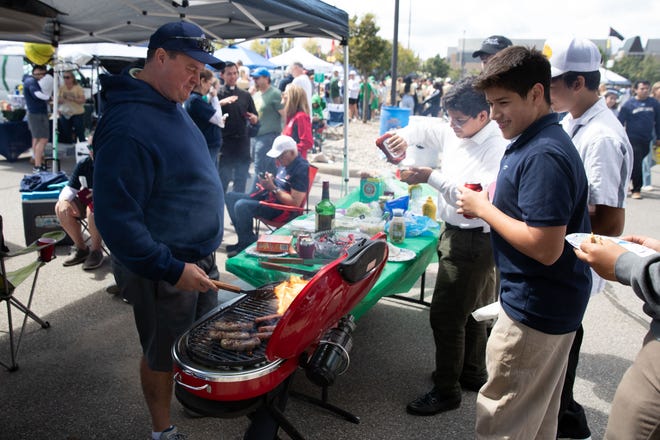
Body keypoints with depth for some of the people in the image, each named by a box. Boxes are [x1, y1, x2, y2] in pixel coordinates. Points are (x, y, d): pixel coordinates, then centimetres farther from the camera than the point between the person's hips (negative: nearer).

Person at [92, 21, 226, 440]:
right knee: (162, 355, 13)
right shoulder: (127, 126, -25)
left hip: (200, 257, 9)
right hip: (165, 270, -9)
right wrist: (171, 270, -26)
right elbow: (116, 217, -27)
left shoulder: (172, 105, 6)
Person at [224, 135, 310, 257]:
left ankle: (248, 244, -9)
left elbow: (295, 203, -22)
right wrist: (270, 181, 2)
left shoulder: (301, 169, -18)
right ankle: (244, 239, 6)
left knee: (241, 206, -27)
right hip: (269, 197, 11)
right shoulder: (284, 163, 11)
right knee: (230, 196, 9)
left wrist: (273, 188, -20)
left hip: (281, 208, -11)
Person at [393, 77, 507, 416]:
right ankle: (473, 374, 41)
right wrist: (404, 135, -6)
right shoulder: (454, 133, 4)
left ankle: (446, 391, 16)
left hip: (473, 241, -9)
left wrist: (432, 178, -29)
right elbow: (423, 126, 16)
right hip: (455, 233, 9)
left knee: (446, 316, -2)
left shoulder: (497, 149, -21)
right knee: (471, 310, 22)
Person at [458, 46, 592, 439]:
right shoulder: (532, 142, 8)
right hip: (550, 303, 10)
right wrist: (487, 201, 2)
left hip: (537, 308, -10)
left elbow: (546, 248, -29)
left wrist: (483, 208, -18)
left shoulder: (543, 155, -24)